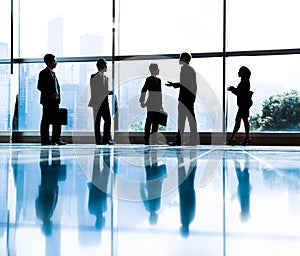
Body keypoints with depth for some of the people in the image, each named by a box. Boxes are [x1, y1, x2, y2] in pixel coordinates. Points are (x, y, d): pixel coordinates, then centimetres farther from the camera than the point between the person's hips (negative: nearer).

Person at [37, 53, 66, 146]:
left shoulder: (53, 73, 20)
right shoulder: (43, 73, -5)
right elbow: (40, 87, -11)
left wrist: (57, 94, 6)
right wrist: (51, 94, -17)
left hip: (55, 101, 8)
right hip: (47, 100, -8)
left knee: (57, 121, 7)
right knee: (46, 121, -4)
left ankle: (56, 139, 12)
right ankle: (45, 140, 0)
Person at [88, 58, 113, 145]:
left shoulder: (105, 77, 17)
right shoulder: (94, 77, -2)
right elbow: (93, 91, -6)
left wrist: (109, 92, 2)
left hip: (105, 101, 6)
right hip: (97, 102, -6)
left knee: (108, 120, -1)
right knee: (97, 121, -1)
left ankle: (106, 139, 4)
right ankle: (98, 140, 2)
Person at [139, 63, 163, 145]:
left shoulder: (158, 80, 15)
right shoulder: (149, 79, -5)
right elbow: (143, 90, -9)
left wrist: (161, 104, 18)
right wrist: (142, 101, -12)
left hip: (157, 105, 7)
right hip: (151, 104, -7)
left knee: (156, 121, 6)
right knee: (149, 121, -5)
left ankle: (153, 138, 11)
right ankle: (147, 139, -3)